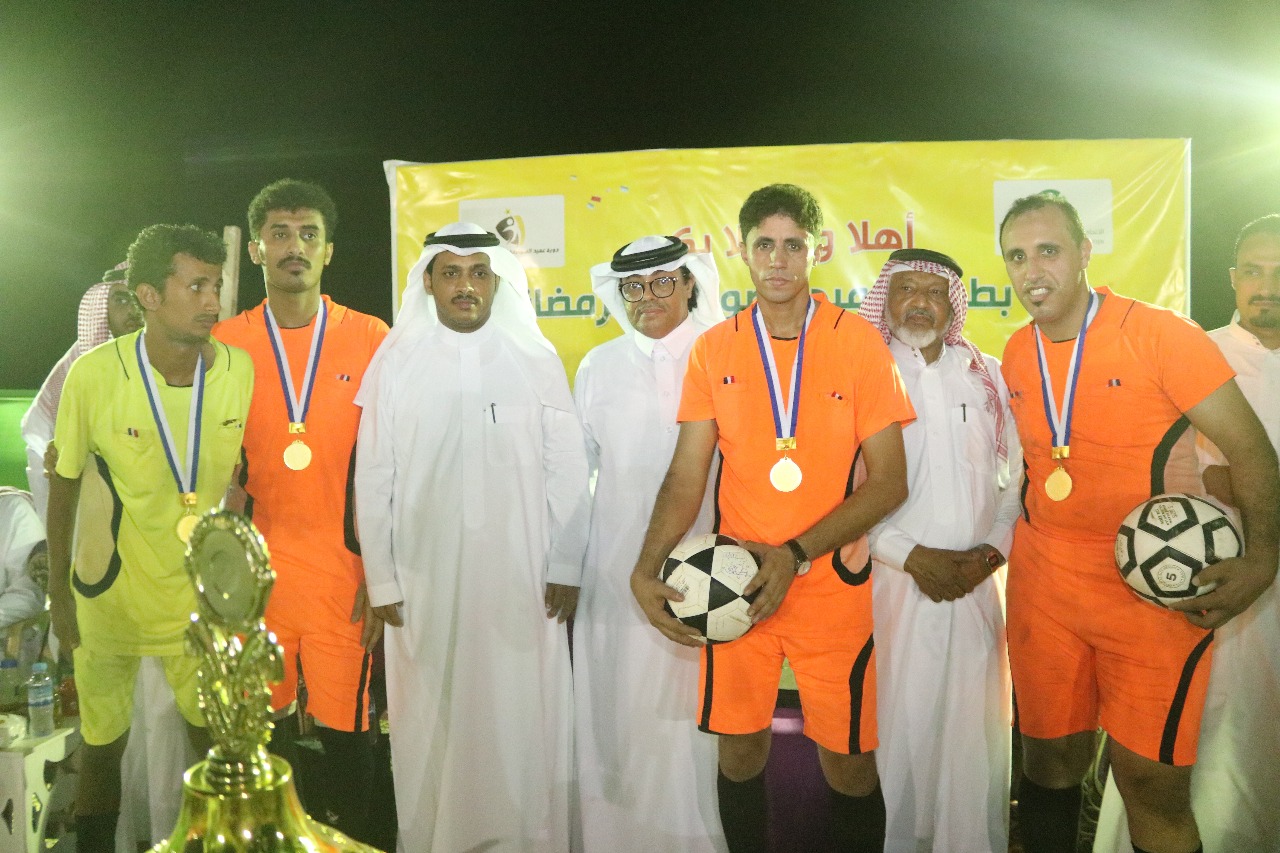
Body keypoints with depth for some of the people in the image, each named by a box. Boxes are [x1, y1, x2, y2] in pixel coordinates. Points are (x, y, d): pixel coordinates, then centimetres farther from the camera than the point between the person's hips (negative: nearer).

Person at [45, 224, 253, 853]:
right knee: (102, 745, 14)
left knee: (214, 734, 14)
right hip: (110, 594, -1)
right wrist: (59, 592, 0)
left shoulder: (239, 369, -13)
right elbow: (64, 484, -5)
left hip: (200, 593, 2)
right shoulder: (94, 374, -17)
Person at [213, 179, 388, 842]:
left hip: (344, 571, -1)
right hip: (254, 569, 2)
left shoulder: (372, 340, 1)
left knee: (346, 725, 3)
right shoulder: (225, 343, 5)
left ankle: (349, 836, 25)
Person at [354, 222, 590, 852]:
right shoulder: (394, 364, 3)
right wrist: (380, 579, 2)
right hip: (425, 581, 1)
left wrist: (565, 567, 0)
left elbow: (567, 472, 3)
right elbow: (373, 479, 4)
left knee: (518, 725, 6)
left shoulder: (537, 360, 2)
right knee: (432, 726, 8)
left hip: (520, 581, 0)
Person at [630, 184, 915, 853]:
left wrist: (796, 555, -16)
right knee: (738, 750, 12)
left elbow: (889, 482, -6)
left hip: (832, 587, -2)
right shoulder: (713, 350, 3)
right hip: (736, 585, 2)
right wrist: (646, 569, -15)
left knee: (848, 761, 6)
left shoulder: (860, 342, -4)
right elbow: (686, 474, 0)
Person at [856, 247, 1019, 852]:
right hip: (893, 580, -2)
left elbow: (1017, 477, 11)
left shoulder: (987, 377, 12)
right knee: (900, 725, 1)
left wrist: (992, 549, -3)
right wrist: (912, 555, -10)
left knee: (976, 731, 5)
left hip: (978, 583, 3)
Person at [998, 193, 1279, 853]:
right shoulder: (1016, 355, 5)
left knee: (1151, 779, -3)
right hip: (1043, 582, 5)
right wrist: (1029, 535, 9)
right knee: (1050, 761, 12)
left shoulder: (1161, 334, -10)